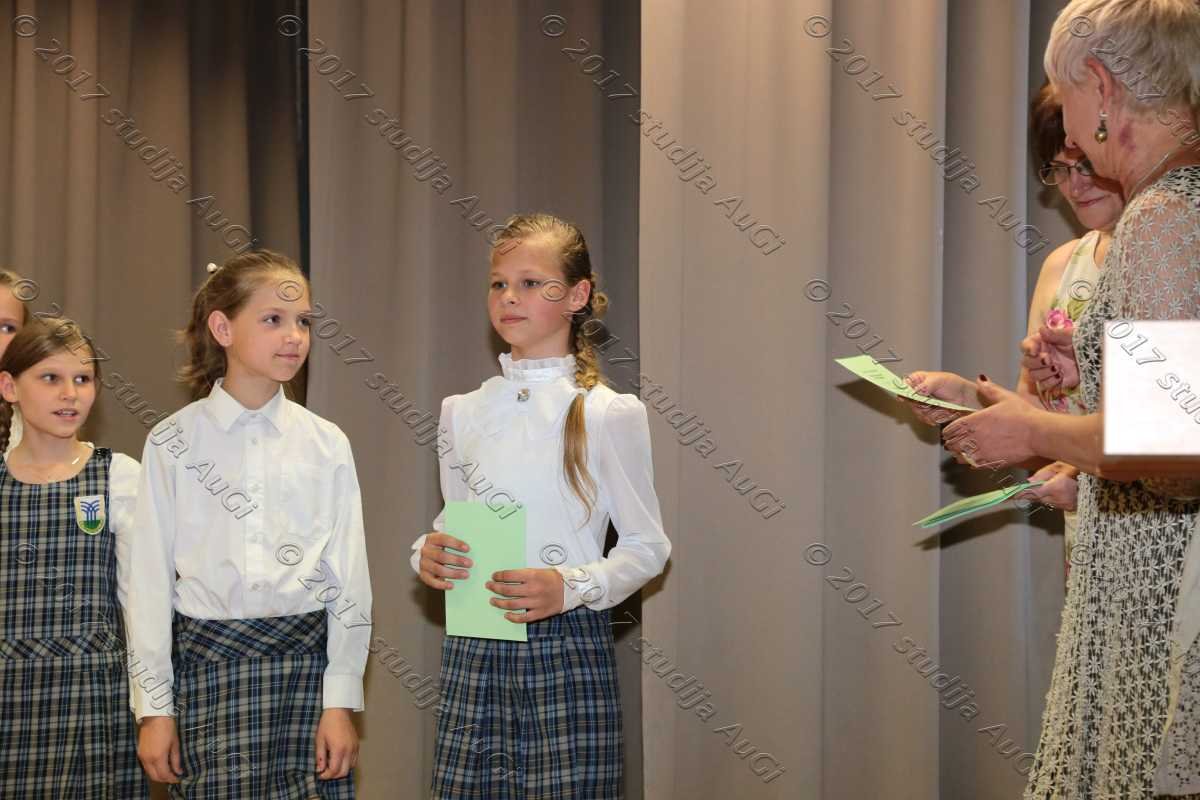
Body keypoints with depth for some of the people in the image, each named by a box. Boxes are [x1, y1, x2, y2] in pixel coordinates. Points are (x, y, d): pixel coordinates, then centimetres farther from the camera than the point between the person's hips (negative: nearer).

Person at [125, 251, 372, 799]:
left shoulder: (327, 444, 3)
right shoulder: (173, 443, 0)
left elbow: (349, 578, 3)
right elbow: (150, 579, 1)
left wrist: (341, 701, -1)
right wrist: (153, 707, -1)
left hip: (307, 658, 1)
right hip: (210, 666, -1)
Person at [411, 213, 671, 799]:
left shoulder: (609, 413, -4)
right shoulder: (463, 413, 9)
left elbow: (648, 546, -2)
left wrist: (573, 586, -18)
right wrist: (428, 554, -4)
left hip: (566, 647, -3)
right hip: (473, 649, 4)